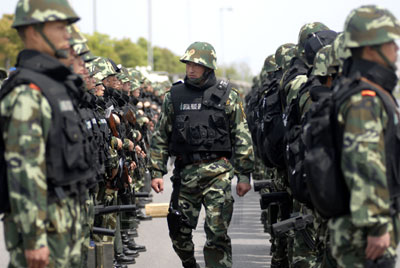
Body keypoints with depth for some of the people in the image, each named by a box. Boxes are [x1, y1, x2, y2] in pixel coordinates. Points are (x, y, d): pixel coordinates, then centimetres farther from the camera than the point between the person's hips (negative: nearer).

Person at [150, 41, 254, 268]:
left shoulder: (227, 96, 2)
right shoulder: (174, 96, 9)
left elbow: (242, 137, 3)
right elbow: (161, 138, 12)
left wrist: (244, 175, -1)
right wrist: (157, 172, 5)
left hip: (218, 171, -3)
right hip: (185, 172, 3)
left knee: (217, 232, -8)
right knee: (179, 230, 7)